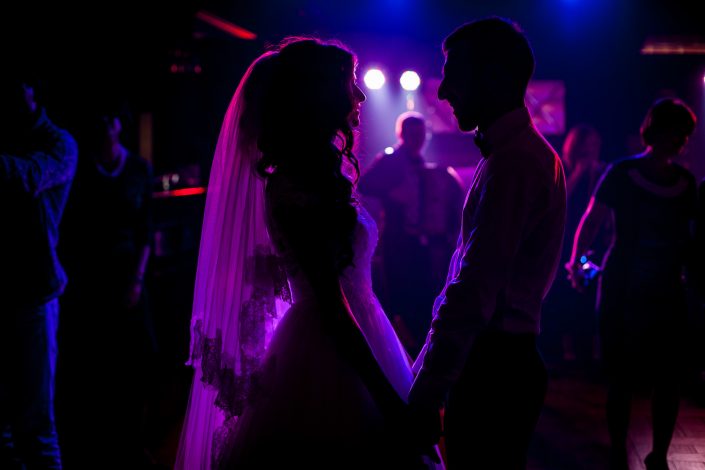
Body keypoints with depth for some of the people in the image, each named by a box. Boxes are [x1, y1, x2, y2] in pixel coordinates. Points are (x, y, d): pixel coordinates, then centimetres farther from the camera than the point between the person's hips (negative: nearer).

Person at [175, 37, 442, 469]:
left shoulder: (323, 171, 9)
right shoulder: (292, 190, -18)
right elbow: (331, 308, -21)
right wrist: (391, 402, -21)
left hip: (350, 341, 9)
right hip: (329, 362, -9)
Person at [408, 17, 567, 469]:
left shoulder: (514, 161, -18)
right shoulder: (530, 152, 15)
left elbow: (475, 291, -24)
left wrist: (426, 393, -22)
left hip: (492, 368, -10)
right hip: (506, 359, 10)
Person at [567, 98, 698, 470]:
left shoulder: (685, 181, 8)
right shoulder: (622, 173, -5)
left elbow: (687, 236, 14)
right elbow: (592, 219, -7)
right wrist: (577, 259, -16)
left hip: (668, 290, 4)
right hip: (623, 289, -4)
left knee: (668, 379, 2)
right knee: (623, 376, 2)